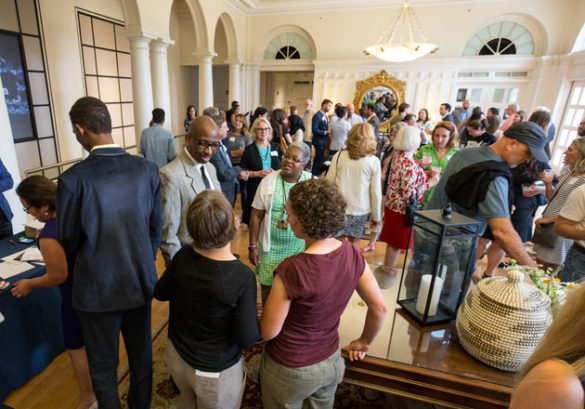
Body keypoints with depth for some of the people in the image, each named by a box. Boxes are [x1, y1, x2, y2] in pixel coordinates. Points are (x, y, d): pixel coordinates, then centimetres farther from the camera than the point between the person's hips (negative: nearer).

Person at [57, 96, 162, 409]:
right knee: (141, 356, 23)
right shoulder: (148, 170, -11)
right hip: (140, 281, 4)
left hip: (97, 288, -3)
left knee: (103, 366, 20)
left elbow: (68, 243, -9)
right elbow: (155, 228, -2)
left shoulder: (73, 178, -21)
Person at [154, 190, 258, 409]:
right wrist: (253, 316, -7)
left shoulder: (183, 256, -20)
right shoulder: (242, 277, -34)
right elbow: (247, 340, -25)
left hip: (176, 356, 4)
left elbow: (160, 293, 0)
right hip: (215, 372, -4)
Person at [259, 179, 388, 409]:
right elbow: (380, 308, -4)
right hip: (331, 362, 4)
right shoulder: (352, 255, -16)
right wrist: (365, 342, 12)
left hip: (290, 370, -4)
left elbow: (268, 332, -20)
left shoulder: (291, 270, -33)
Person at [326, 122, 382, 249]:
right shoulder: (374, 161, -4)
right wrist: (376, 216, 10)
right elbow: (376, 192, -1)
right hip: (361, 210, 1)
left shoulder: (339, 156, -5)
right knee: (354, 242, 17)